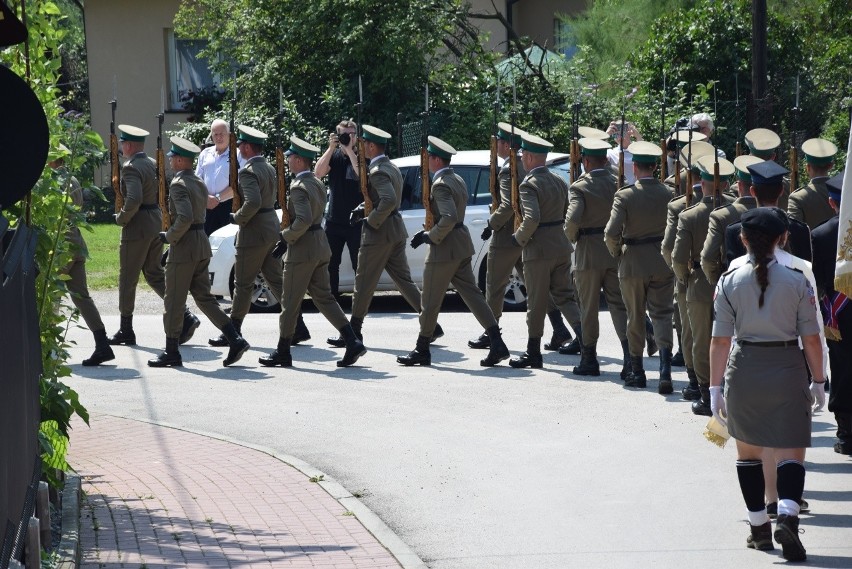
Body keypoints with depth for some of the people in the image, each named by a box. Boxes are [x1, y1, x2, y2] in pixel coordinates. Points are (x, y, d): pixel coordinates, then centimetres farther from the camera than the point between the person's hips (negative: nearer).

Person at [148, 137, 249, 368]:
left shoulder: (179, 184, -16)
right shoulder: (199, 183, 13)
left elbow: (185, 218, -28)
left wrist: (169, 236, -13)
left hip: (184, 247, -9)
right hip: (202, 246, 9)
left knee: (174, 301, 1)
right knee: (204, 297, 12)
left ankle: (171, 352, 7)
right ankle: (235, 339, 2)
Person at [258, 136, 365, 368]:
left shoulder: (299, 188, -18)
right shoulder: (317, 183, 11)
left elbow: (303, 220, -29)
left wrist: (286, 238, -16)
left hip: (302, 249, -9)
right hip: (320, 246, 9)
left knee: (290, 303, 2)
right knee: (324, 297, 12)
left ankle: (282, 353, 11)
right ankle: (353, 343, 3)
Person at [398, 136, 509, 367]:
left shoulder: (440, 185, -18)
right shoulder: (457, 180, 12)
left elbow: (448, 218, -30)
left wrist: (431, 236, -17)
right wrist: (427, 232, 15)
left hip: (444, 248, -9)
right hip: (462, 246, 9)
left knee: (430, 302, 3)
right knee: (472, 294, 8)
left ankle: (422, 351, 13)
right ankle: (497, 345, 0)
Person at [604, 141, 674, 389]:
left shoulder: (625, 196, -12)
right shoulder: (669, 194, -4)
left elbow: (611, 232, -17)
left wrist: (616, 252, 2)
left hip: (633, 264, -1)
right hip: (663, 264, 2)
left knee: (635, 318, 10)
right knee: (662, 313, 7)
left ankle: (637, 371, 17)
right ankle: (665, 357, -16)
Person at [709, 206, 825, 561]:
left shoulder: (729, 282, -4)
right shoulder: (796, 282, -5)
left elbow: (720, 340, -5)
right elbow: (811, 338, -3)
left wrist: (715, 387, 0)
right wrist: (818, 381, 7)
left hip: (744, 371, 1)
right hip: (787, 371, -1)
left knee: (748, 451, 18)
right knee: (790, 453, 2)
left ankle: (759, 528, 21)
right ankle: (787, 515, -23)